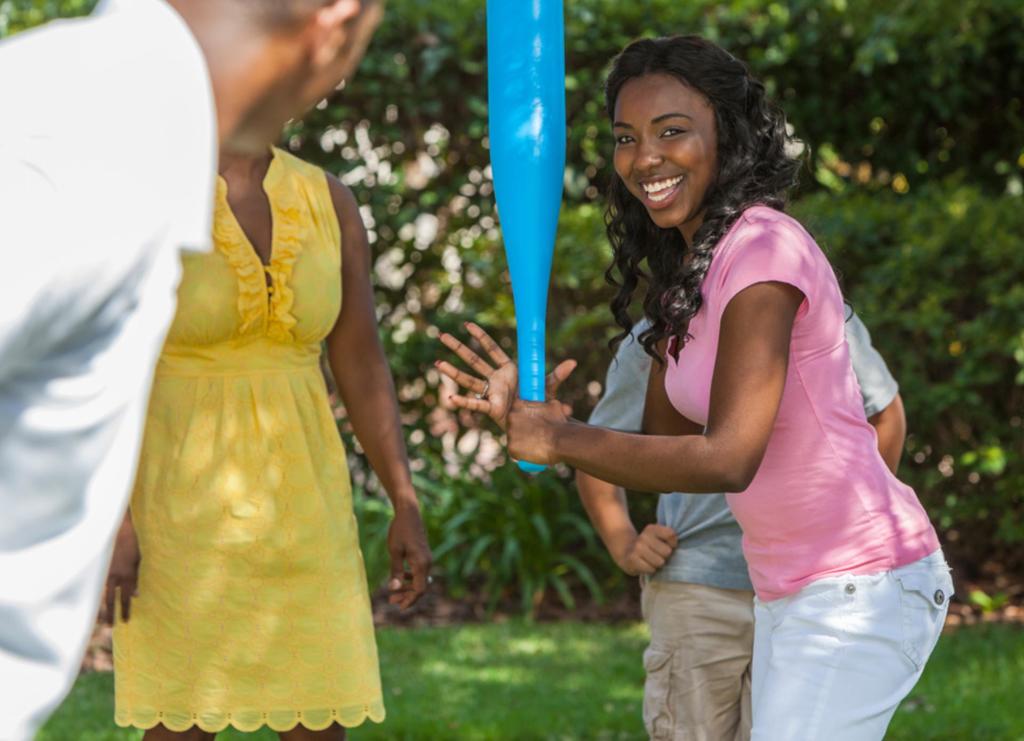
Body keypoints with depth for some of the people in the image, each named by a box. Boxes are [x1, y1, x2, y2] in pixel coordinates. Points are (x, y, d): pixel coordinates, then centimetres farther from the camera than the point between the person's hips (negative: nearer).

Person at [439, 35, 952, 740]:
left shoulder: (763, 247, -19)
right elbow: (666, 441, 11)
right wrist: (537, 414, -5)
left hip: (858, 592, -9)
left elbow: (727, 458, -26)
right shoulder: (685, 270, 10)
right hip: (789, 593, 9)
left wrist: (561, 440, -17)